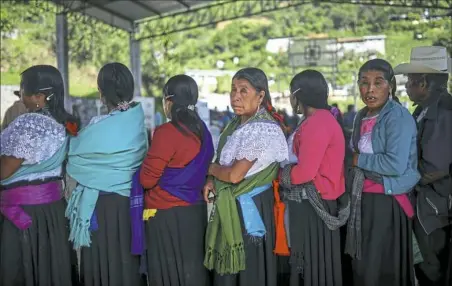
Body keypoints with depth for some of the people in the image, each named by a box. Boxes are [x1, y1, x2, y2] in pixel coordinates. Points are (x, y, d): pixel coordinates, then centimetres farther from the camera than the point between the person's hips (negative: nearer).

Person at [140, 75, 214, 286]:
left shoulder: (167, 132, -17)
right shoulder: (202, 130, 5)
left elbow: (147, 179, -14)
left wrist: (152, 155, 3)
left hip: (167, 214, -7)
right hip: (196, 209, 7)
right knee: (193, 269, 14)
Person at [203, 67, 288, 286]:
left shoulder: (263, 129, -20)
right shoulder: (237, 123, 8)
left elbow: (234, 174, -24)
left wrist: (210, 169, -5)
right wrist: (212, 179, -2)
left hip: (249, 207, -8)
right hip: (229, 205, 8)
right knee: (227, 266, 17)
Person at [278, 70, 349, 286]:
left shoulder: (316, 123, -19)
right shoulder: (322, 119, 13)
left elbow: (305, 172, -23)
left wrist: (282, 175, -7)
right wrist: (288, 169, 6)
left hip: (311, 204, -10)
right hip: (312, 201, 10)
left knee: (312, 263, 1)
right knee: (313, 261, 17)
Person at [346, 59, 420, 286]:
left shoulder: (398, 117, -16)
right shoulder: (362, 116, 9)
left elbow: (396, 165, -26)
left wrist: (359, 160, -13)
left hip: (386, 201, -8)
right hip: (363, 199, 8)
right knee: (362, 266, 17)